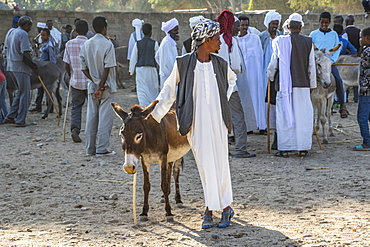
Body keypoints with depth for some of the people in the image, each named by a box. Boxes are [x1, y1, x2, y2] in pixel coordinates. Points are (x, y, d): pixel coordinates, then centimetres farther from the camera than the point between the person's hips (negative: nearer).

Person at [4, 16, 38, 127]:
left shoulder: (12, 33, 14)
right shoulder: (23, 34, -15)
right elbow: (25, 54, -21)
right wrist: (34, 66, -9)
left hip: (11, 67, 9)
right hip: (21, 68, -9)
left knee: (21, 92, 18)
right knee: (25, 94, -1)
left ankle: (10, 116, 15)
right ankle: (20, 121, 1)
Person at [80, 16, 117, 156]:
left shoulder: (86, 45, 5)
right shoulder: (107, 44, -11)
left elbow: (84, 68, 4)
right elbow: (107, 68, -15)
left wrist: (94, 82, 0)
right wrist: (101, 87, -13)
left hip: (92, 85, 5)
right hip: (107, 86, -5)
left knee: (91, 117, 9)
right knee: (105, 117, -1)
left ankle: (90, 149, 12)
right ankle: (102, 149, -3)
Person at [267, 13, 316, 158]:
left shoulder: (280, 41, -6)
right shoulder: (308, 42, 0)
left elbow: (274, 63, 3)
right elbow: (312, 66, 5)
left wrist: (270, 77, 22)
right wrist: (312, 85, 16)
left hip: (285, 85, -2)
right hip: (303, 85, 2)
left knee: (284, 116, 4)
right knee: (303, 116, 8)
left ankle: (284, 149, 5)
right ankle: (303, 149, 10)